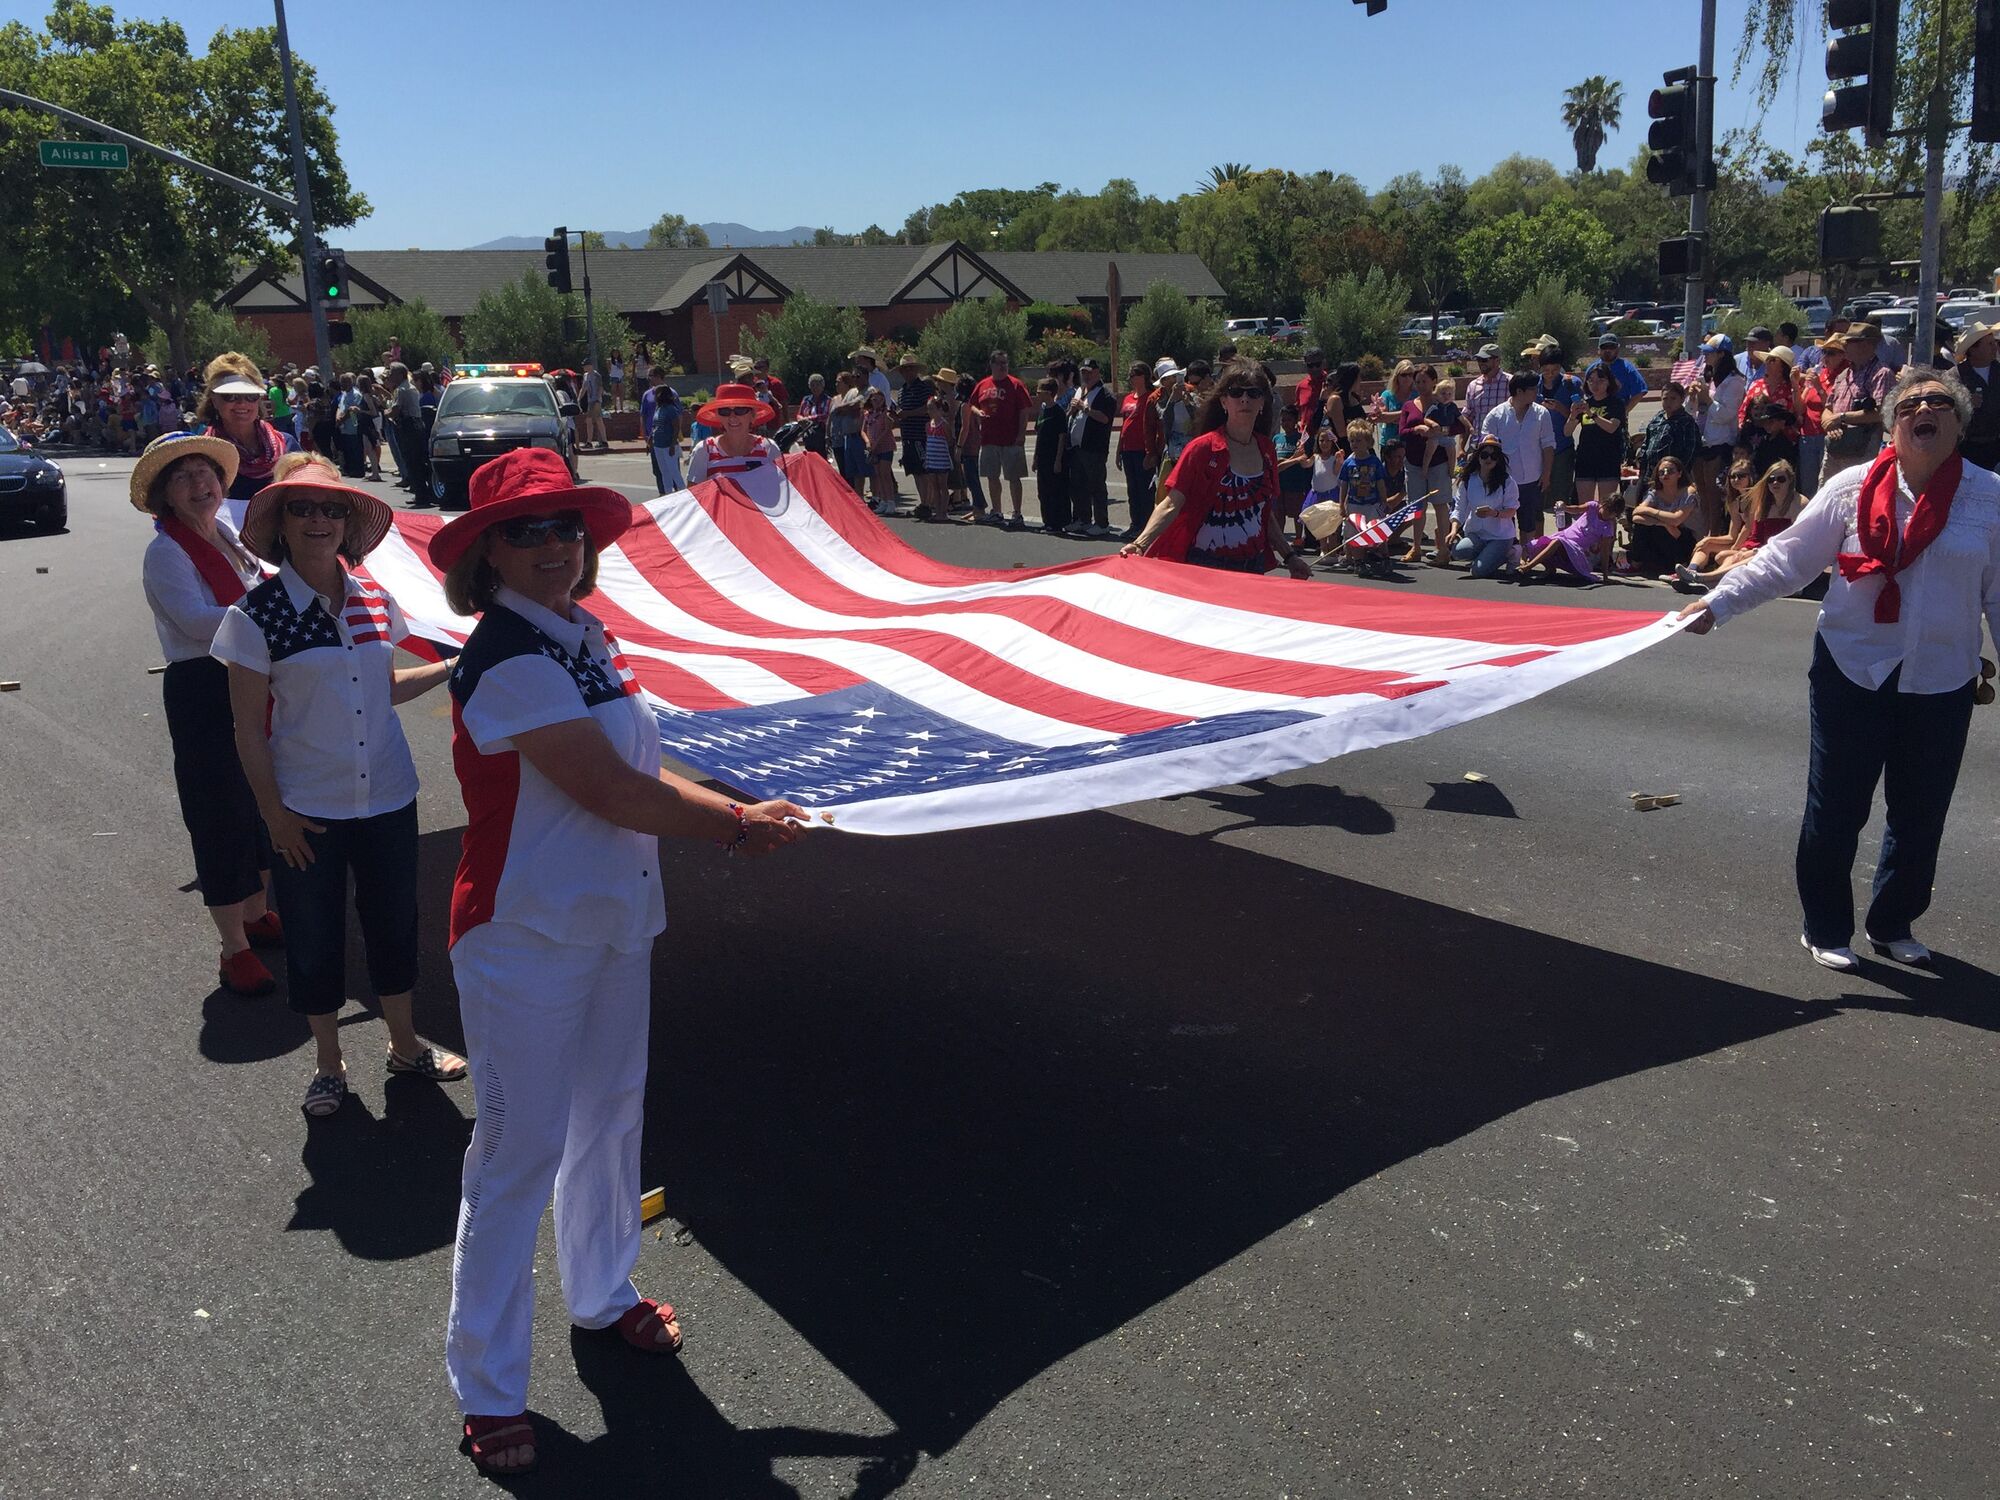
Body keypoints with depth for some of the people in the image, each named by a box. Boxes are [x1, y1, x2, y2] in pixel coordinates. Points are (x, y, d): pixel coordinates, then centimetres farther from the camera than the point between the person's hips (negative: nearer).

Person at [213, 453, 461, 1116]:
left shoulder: (374, 599, 0)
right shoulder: (258, 614, -12)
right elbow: (249, 729, -8)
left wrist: (451, 667, 4)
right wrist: (274, 813, -9)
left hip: (387, 796, 4)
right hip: (308, 811, -3)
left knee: (394, 921, 17)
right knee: (314, 938, 11)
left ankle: (404, 1042, 37)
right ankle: (329, 1063, 31)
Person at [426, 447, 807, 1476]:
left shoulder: (584, 635, 6)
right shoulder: (507, 660, -21)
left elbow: (639, 767, 10)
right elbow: (611, 792, -22)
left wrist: (732, 811, -3)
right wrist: (732, 827, -10)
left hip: (613, 919, 9)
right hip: (525, 937, -8)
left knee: (610, 1117, 22)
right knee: (520, 1150, 1)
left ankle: (602, 1295, 45)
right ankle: (487, 1388, 18)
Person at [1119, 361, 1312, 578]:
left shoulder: (1266, 451, 7)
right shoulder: (1203, 448, -10)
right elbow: (1171, 505, -16)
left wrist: (1289, 556, 20)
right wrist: (1140, 544, -30)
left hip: (1254, 567, 5)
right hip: (1205, 566, -5)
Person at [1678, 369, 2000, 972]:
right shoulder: (1853, 489, -5)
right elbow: (1788, 557, -5)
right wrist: (1717, 602, -14)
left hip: (1942, 682, 2)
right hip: (1854, 672, -1)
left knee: (1920, 814, 12)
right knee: (1835, 809, 5)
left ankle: (1894, 924, 33)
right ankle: (1825, 928, 22)